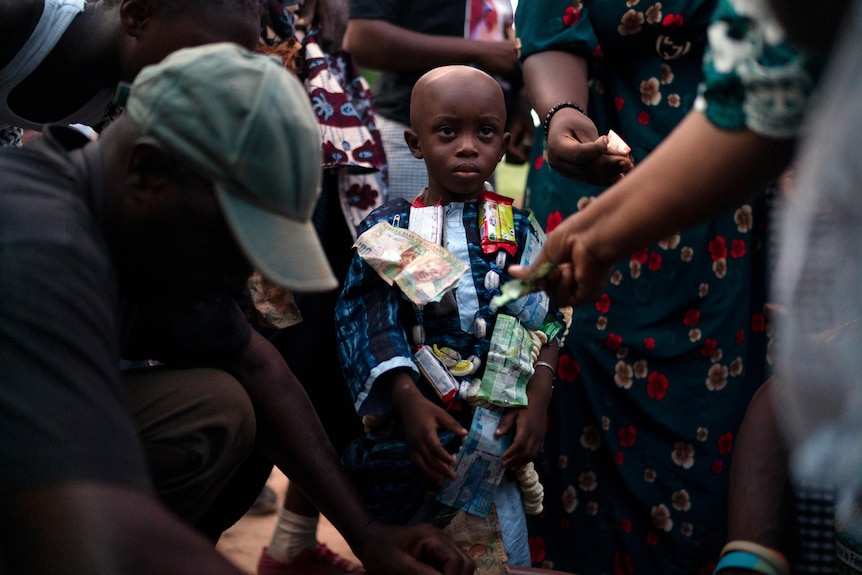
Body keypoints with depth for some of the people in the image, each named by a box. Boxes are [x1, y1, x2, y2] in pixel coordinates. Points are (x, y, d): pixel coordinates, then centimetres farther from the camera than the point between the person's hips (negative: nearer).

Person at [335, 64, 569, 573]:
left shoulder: (519, 229, 5)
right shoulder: (389, 228, 1)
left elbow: (546, 321, 2)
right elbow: (372, 321, -7)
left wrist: (537, 400, -11)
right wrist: (409, 401, -19)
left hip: (494, 430, 1)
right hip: (411, 419, 0)